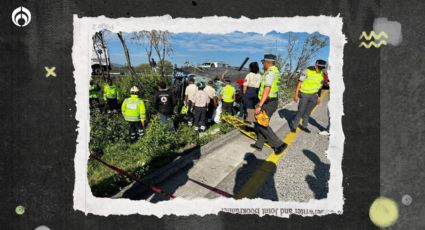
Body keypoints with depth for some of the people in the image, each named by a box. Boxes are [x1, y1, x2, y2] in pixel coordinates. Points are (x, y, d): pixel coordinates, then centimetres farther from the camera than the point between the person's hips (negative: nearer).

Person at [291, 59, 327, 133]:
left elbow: (320, 87, 13)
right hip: (304, 94, -4)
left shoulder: (322, 74, 2)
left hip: (313, 95, 4)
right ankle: (293, 126, 8)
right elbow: (300, 82, -9)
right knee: (300, 111, -4)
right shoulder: (308, 71, -13)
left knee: (308, 112, 11)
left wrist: (319, 97, 12)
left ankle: (304, 126, 24)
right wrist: (296, 94, -11)